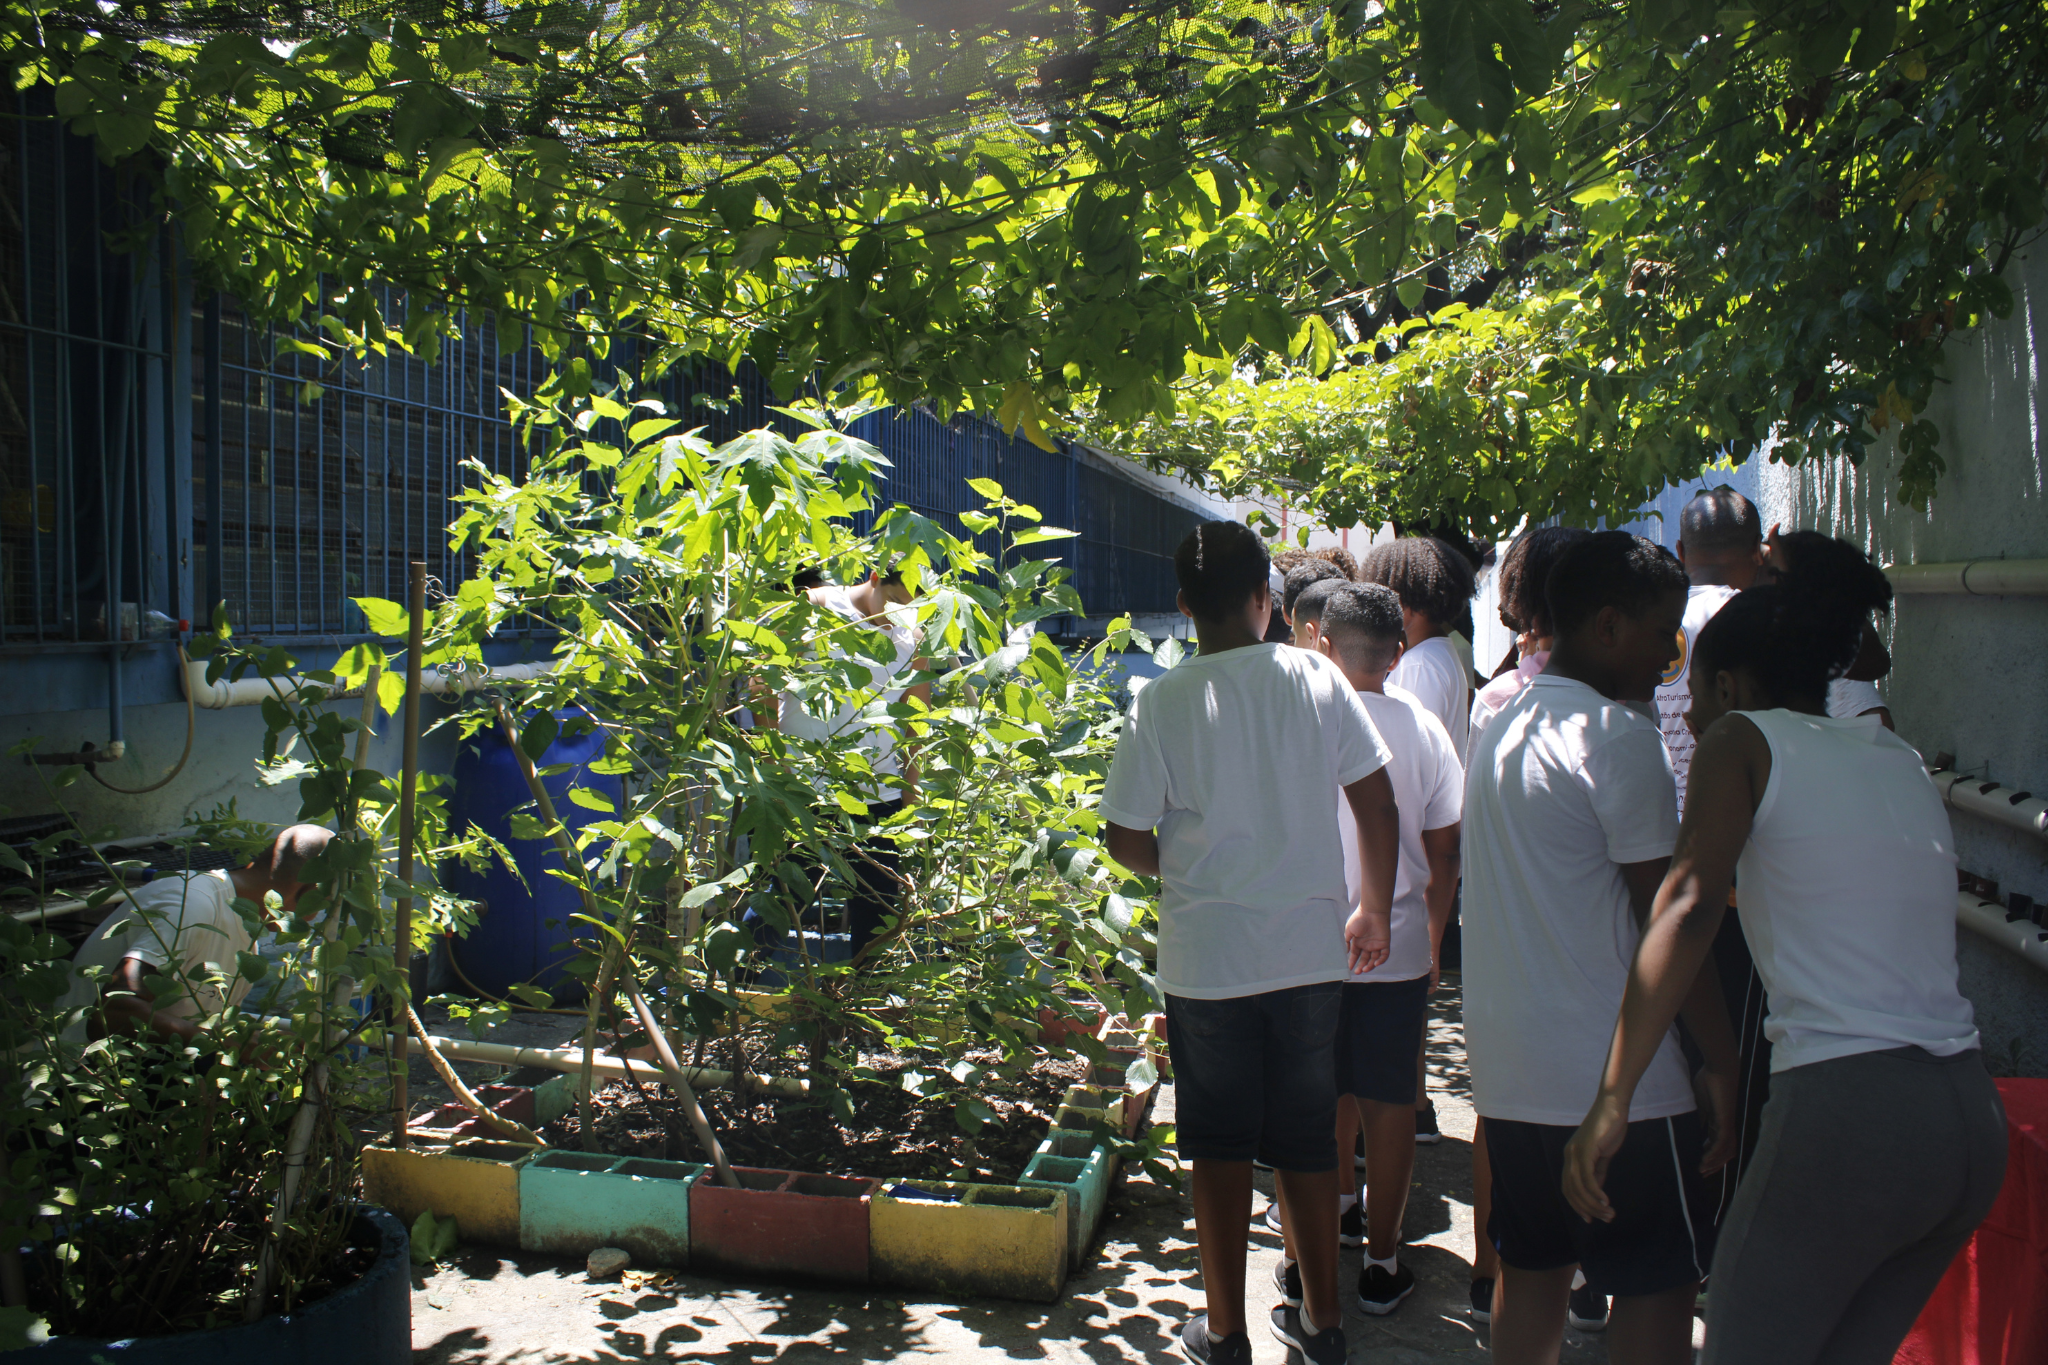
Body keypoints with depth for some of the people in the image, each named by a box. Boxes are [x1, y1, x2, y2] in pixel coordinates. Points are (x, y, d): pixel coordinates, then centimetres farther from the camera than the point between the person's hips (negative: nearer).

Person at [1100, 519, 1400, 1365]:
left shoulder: (1161, 701, -10)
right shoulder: (1318, 679, -4)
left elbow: (1126, 838, -8)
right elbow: (1377, 803, -2)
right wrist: (1374, 911, 11)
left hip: (1206, 959, -2)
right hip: (1310, 951, 2)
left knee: (1220, 1146, 12)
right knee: (1307, 1140, 17)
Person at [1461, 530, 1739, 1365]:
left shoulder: (1498, 727, 11)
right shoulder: (1618, 738, -15)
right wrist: (1725, 1061, -8)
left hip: (1508, 1069, 8)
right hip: (1613, 1078, -8)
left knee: (1531, 1271, 16)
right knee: (1658, 1287, 5)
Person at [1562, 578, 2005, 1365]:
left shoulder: (1744, 739, -1)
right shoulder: (1900, 762, 17)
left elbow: (1688, 908, -15)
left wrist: (1612, 1101, -19)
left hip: (1847, 1113, -7)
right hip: (1975, 1120, 7)